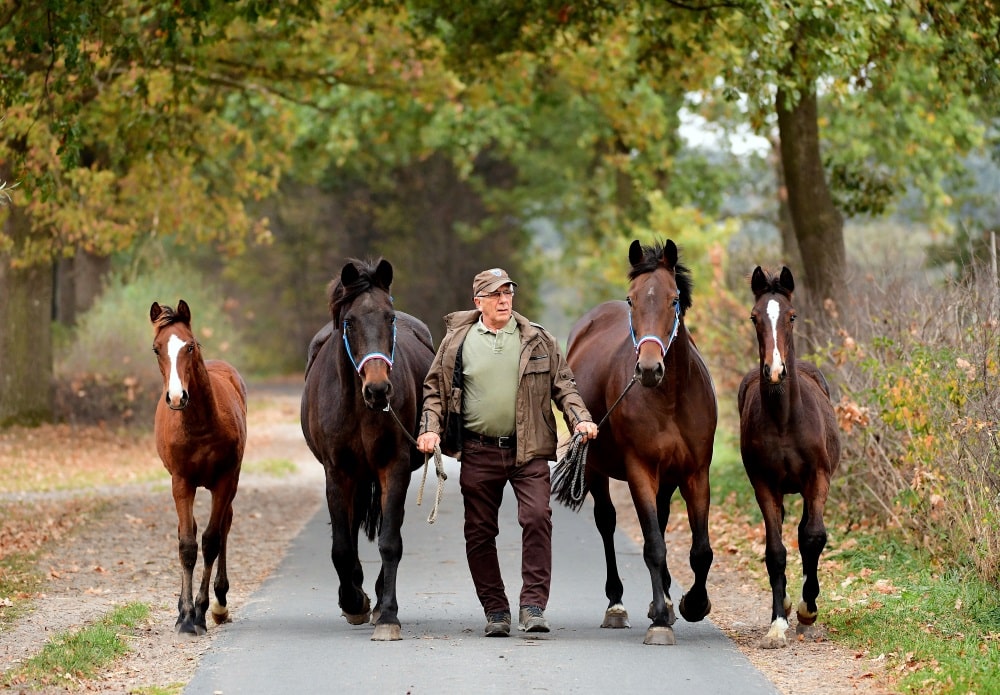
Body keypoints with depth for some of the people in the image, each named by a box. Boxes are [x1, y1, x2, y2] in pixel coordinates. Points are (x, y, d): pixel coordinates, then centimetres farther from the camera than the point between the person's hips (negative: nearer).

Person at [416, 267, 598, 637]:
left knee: (537, 518, -15)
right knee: (479, 533, 4)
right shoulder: (457, 341, 5)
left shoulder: (538, 340, 6)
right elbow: (435, 389, 10)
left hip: (529, 452, -1)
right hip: (478, 452, 1)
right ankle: (495, 610, 16)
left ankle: (533, 605, -10)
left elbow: (563, 384, 10)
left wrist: (579, 419, -5)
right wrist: (429, 428, -4)